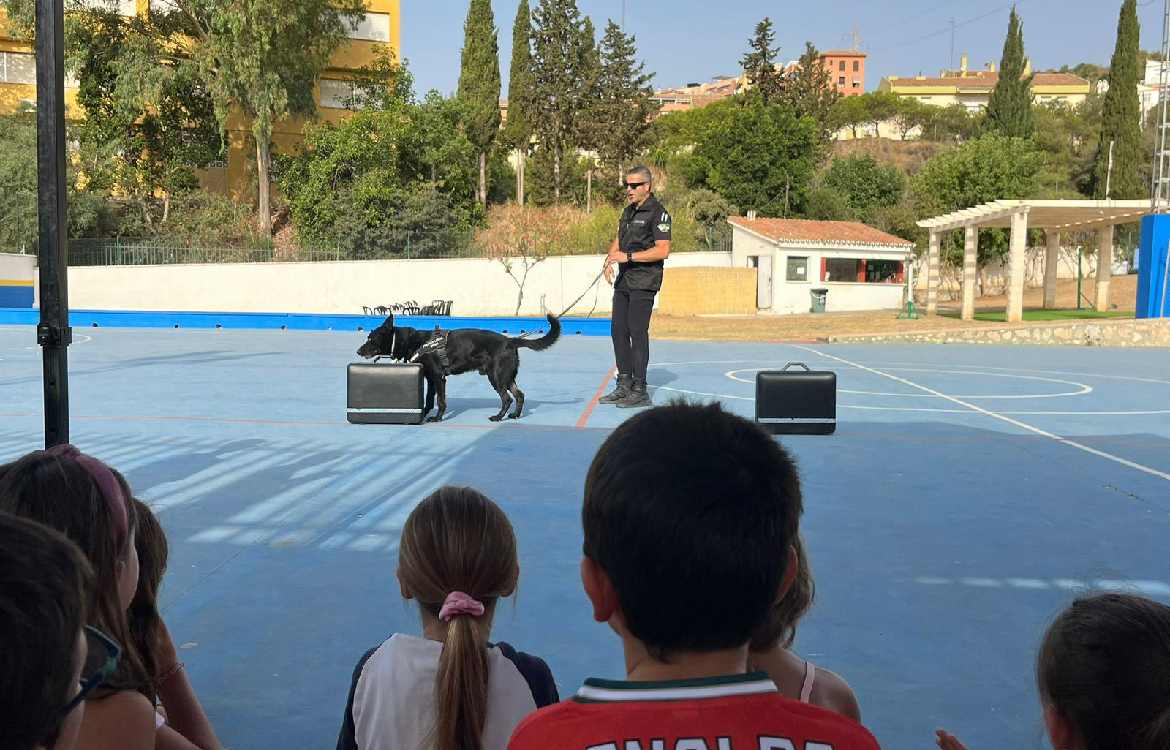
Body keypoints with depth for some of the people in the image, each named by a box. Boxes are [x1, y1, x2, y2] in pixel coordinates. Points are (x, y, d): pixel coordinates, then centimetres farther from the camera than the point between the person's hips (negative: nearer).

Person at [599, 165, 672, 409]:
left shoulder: (658, 213, -10)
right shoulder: (629, 211, 16)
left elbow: (663, 251, -17)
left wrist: (628, 257, -21)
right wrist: (610, 258, 5)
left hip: (644, 281, -8)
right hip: (624, 280, 9)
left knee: (637, 332, -9)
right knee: (618, 330, 8)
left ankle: (640, 391, -3)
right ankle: (624, 385, 16)